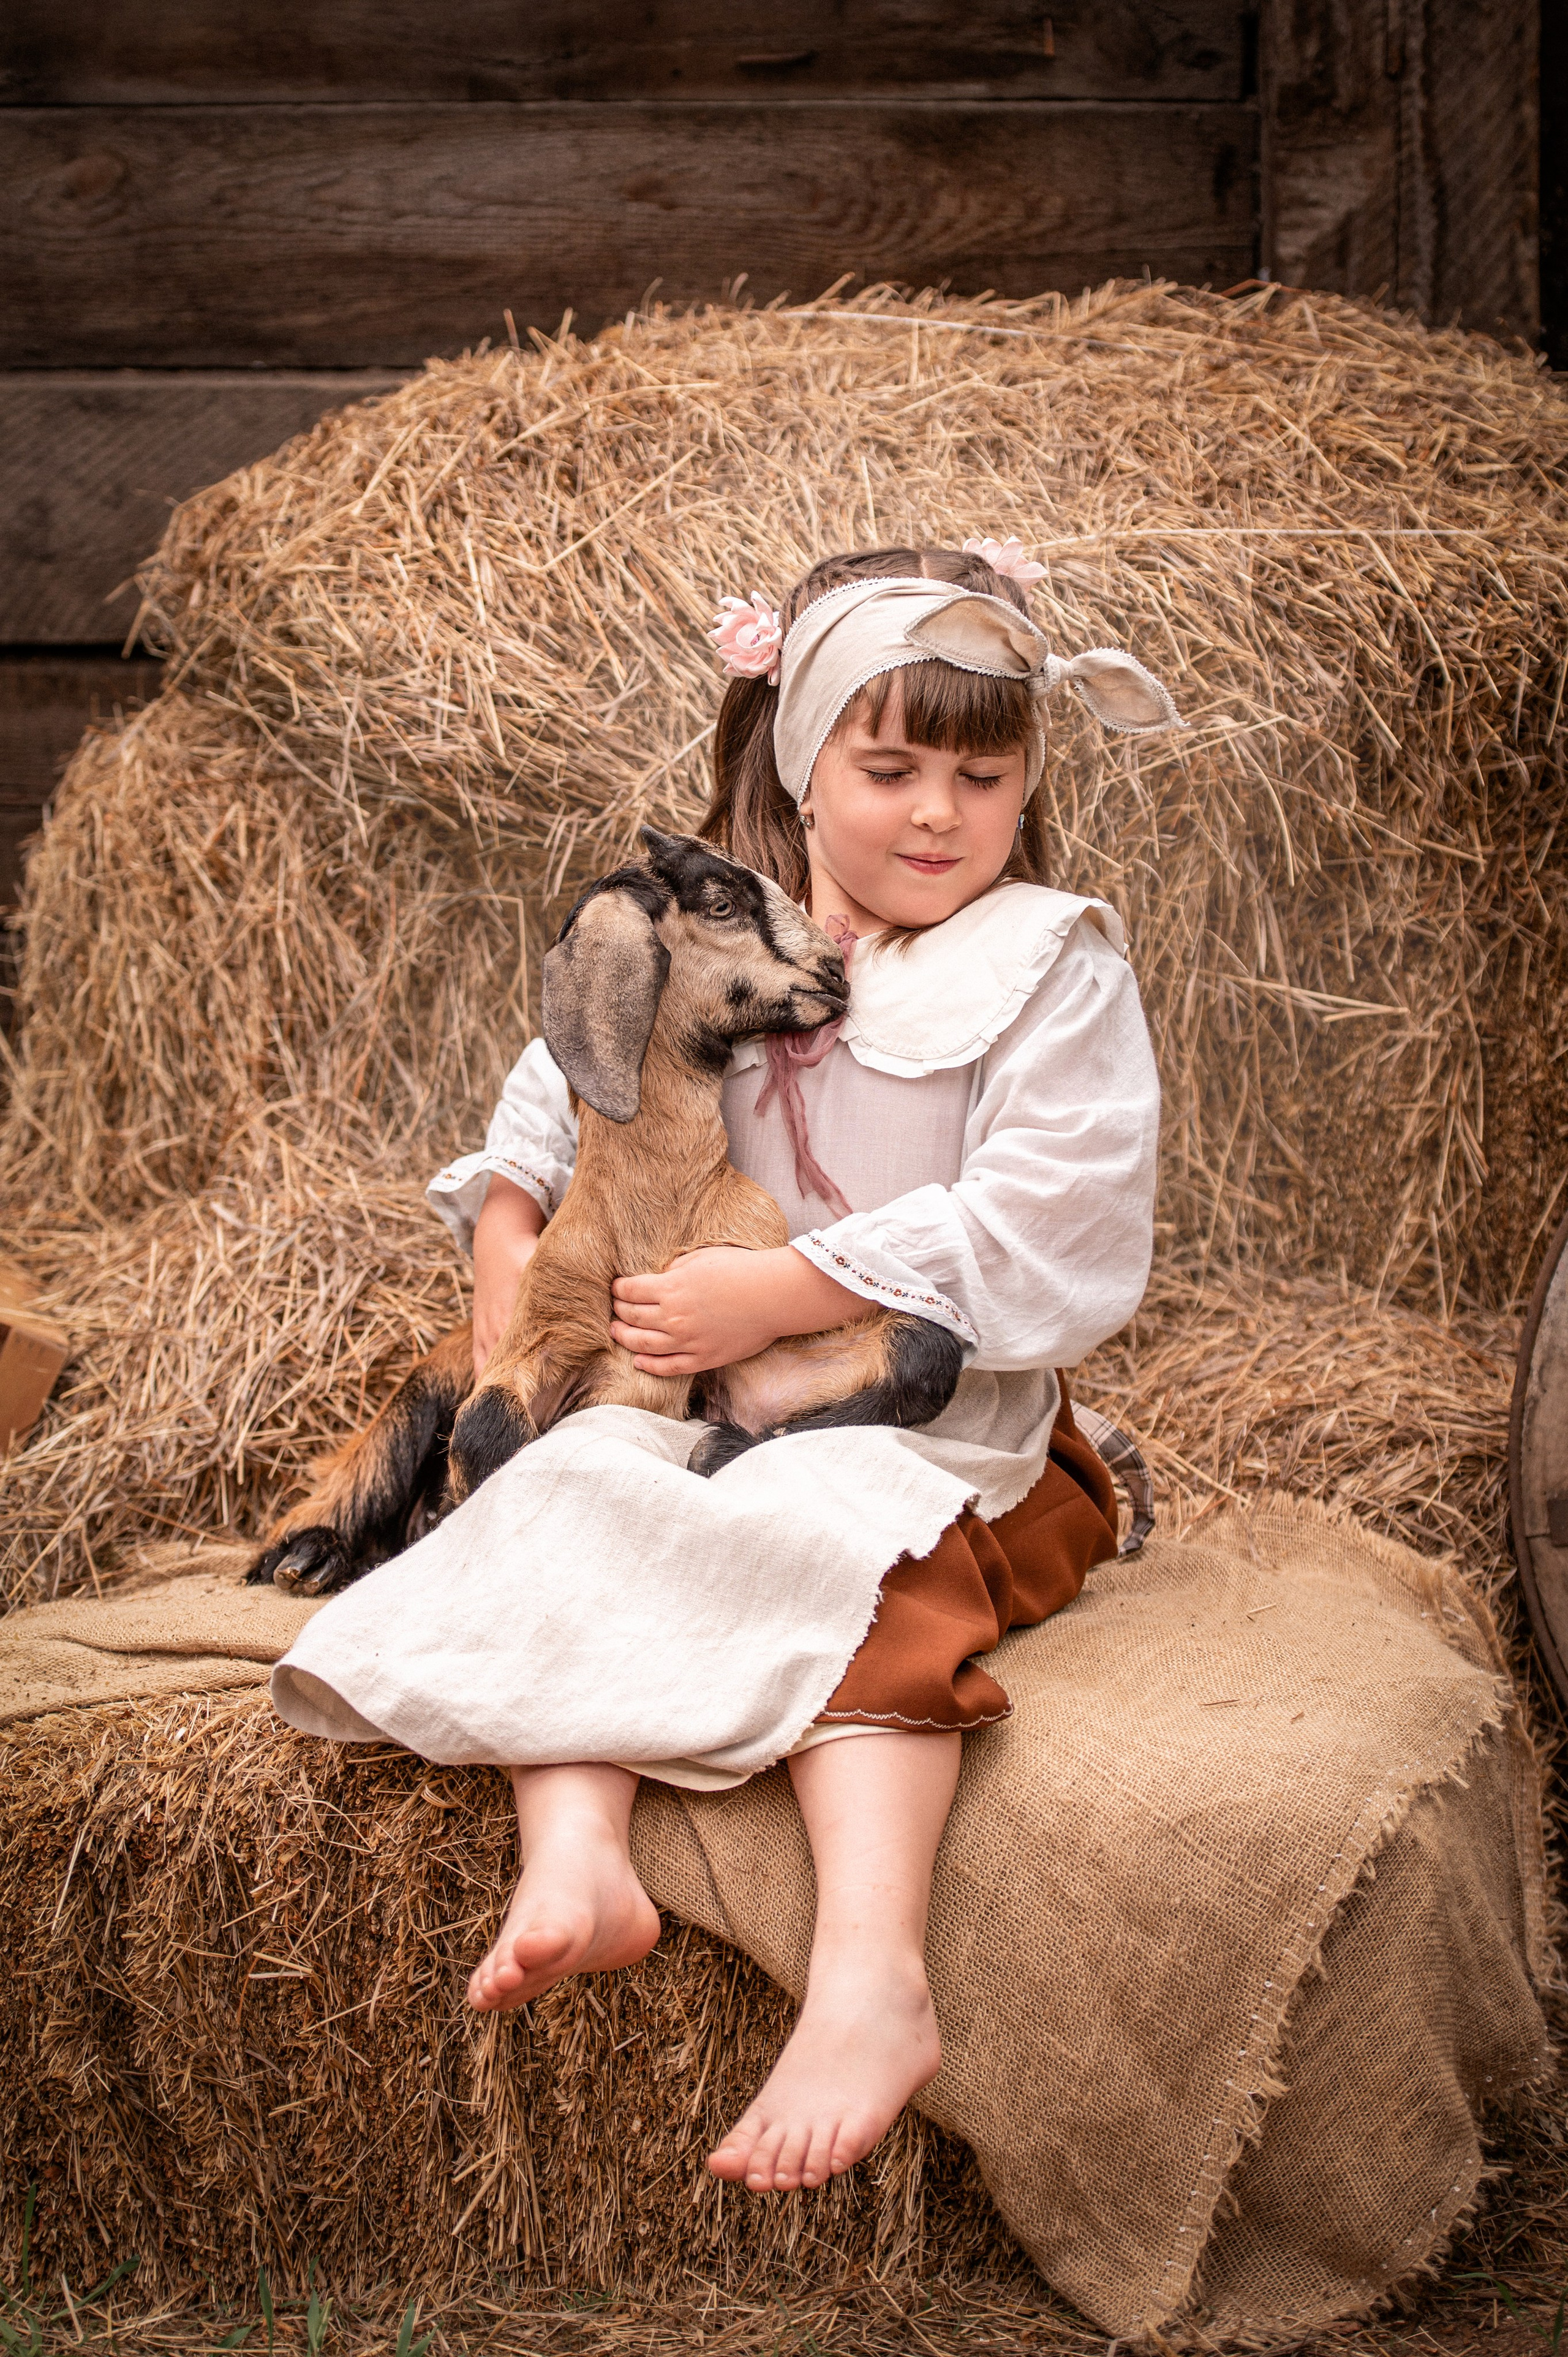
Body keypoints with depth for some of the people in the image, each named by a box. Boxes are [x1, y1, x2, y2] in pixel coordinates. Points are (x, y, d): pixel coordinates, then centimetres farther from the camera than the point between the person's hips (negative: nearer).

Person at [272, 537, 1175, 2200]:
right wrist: (508, 1234, 5)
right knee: (574, 1501, -21)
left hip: (947, 1421, -5)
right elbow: (566, 1089, 25)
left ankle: (870, 1981, -45)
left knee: (847, 1549, -33)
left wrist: (783, 1292, -19)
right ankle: (573, 1858, -35)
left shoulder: (1054, 965, -3)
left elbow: (1043, 1229, -15)